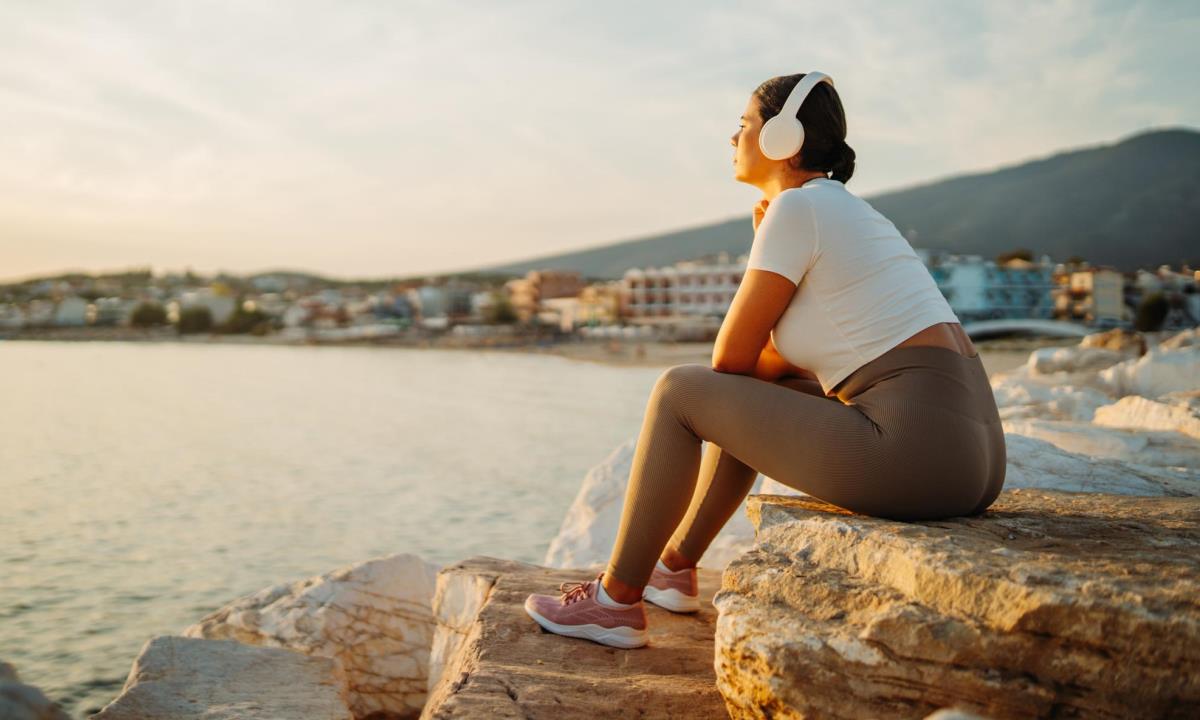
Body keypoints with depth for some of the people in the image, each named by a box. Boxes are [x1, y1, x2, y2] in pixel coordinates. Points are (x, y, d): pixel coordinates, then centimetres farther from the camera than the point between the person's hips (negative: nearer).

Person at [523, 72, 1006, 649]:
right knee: (747, 396, 26)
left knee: (678, 391, 1)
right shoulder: (850, 211, 22)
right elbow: (772, 363, 22)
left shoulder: (795, 208, -7)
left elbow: (731, 356, -5)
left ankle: (617, 598, 13)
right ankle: (674, 567, 37)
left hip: (913, 458, -9)